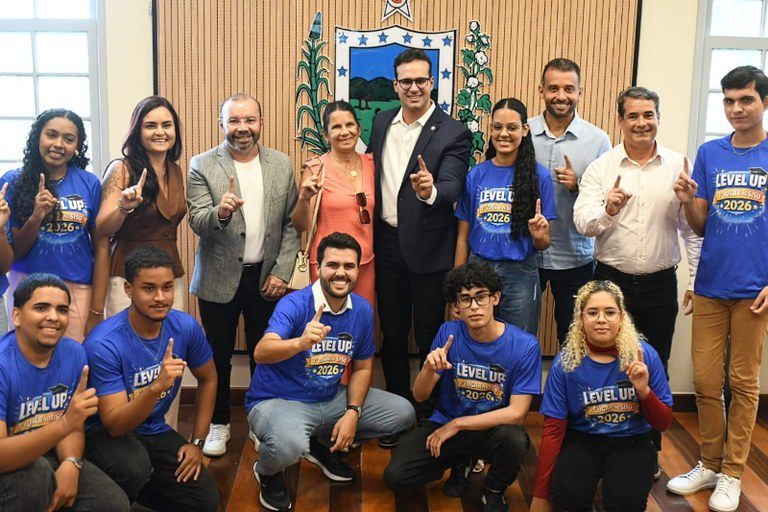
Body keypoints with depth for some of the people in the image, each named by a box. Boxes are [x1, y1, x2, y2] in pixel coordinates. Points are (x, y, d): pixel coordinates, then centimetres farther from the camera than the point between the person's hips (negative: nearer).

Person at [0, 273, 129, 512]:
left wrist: (71, 463, -18)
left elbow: (73, 425, 3)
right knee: (36, 473, -35)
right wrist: (64, 424, -44)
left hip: (48, 455, 5)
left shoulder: (74, 353, -6)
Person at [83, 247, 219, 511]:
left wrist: (197, 443, 4)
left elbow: (208, 380, 7)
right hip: (105, 432, -5)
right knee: (133, 466, -37)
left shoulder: (185, 327, -11)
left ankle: (139, 484, 19)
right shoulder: (104, 343, -27)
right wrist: (156, 387, -45)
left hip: (154, 430, 5)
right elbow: (115, 425, -28)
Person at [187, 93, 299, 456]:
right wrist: (221, 212, -34)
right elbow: (197, 222, -13)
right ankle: (218, 423, 29)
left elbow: (291, 224, 3)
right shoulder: (202, 166, -5)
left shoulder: (282, 165, 2)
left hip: (267, 278, 2)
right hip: (219, 279, -1)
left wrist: (282, 272, -4)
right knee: (218, 355, 11)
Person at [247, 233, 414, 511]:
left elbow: (362, 367, 8)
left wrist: (353, 413, -7)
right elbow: (261, 353, -37)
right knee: (289, 446, -39)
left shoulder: (362, 309, -2)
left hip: (331, 399, 7)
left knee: (403, 413, 2)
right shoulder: (294, 304, -21)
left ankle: (324, 445, 21)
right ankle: (267, 472, 3)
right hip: (278, 401, -6)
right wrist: (301, 343, -57)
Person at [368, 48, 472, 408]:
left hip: (428, 247, -5)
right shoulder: (381, 123, 6)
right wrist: (371, 234, 10)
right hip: (387, 243, 5)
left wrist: (430, 191, -45)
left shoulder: (453, 133, -11)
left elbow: (452, 187, -23)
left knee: (429, 338, 7)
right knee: (392, 335, 16)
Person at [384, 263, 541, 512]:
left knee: (514, 439, -37)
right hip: (445, 422, 3)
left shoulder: (525, 346, -16)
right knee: (395, 475, -16)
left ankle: (494, 490, 0)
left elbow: (517, 413, -17)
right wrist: (429, 368, -28)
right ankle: (460, 462, 15)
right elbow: (419, 396, -5)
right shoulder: (448, 333, -8)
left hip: (494, 427, -2)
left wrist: (456, 425, -16)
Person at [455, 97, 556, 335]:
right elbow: (463, 236, 6)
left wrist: (539, 235, -21)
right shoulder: (476, 174, 2)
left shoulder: (539, 176, -3)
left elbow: (543, 244, 1)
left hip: (520, 276, -1)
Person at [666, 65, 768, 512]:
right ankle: (710, 464, 24)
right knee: (705, 380, 7)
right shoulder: (709, 154, 7)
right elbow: (700, 225, 9)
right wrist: (687, 201, -12)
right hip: (711, 285, 3)